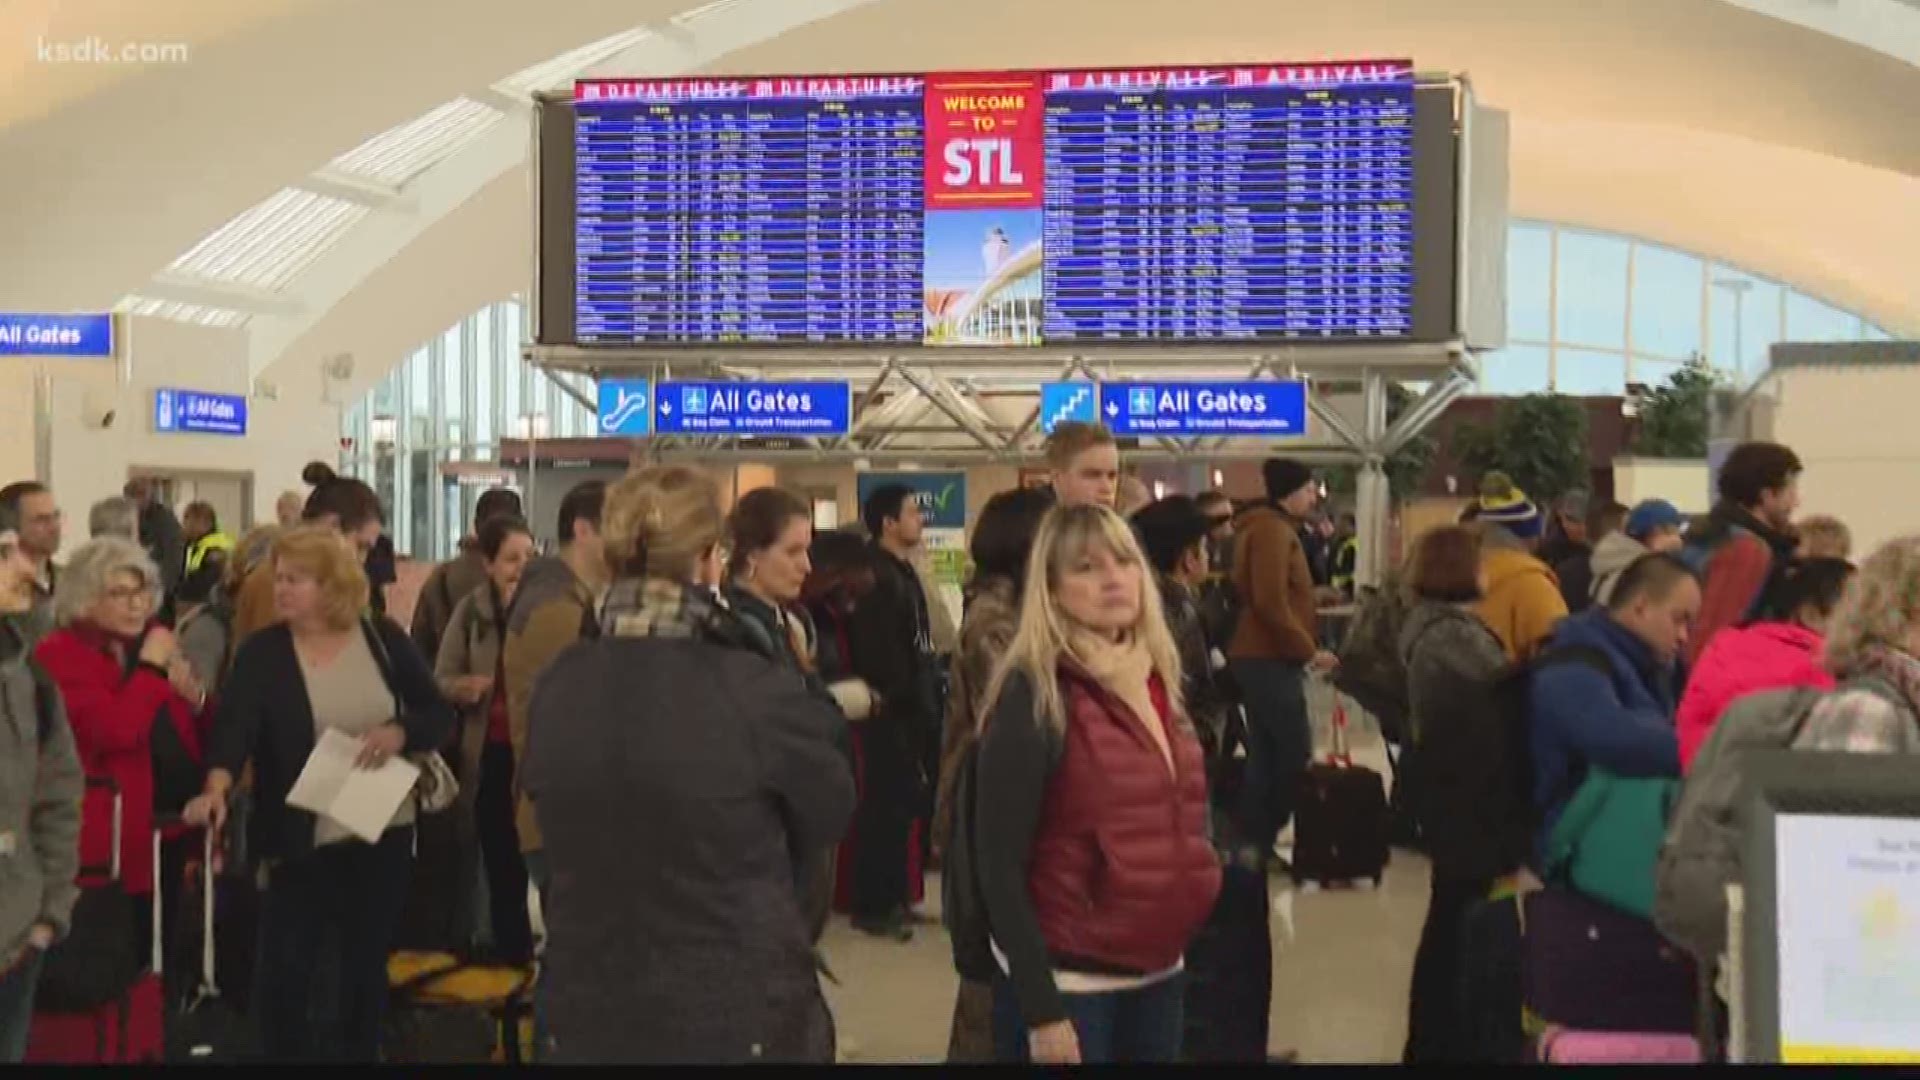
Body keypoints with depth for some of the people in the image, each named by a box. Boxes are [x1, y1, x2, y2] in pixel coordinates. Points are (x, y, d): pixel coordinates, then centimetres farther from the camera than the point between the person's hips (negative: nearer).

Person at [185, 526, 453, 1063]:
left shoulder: (383, 637, -1)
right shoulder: (262, 652, -6)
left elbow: (440, 715, 2)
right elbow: (235, 724, -20)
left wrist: (399, 732, -19)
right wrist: (217, 786, -38)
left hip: (383, 835, 2)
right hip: (301, 842, -1)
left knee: (366, 967, 13)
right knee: (282, 975, -3)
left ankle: (359, 1056, 32)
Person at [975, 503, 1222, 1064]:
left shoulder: (1156, 679, 6)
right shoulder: (1034, 695, -15)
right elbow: (1000, 865, -16)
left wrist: (1186, 946, 14)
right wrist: (1040, 1010, -18)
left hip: (1159, 973, 7)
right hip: (1069, 982, -7)